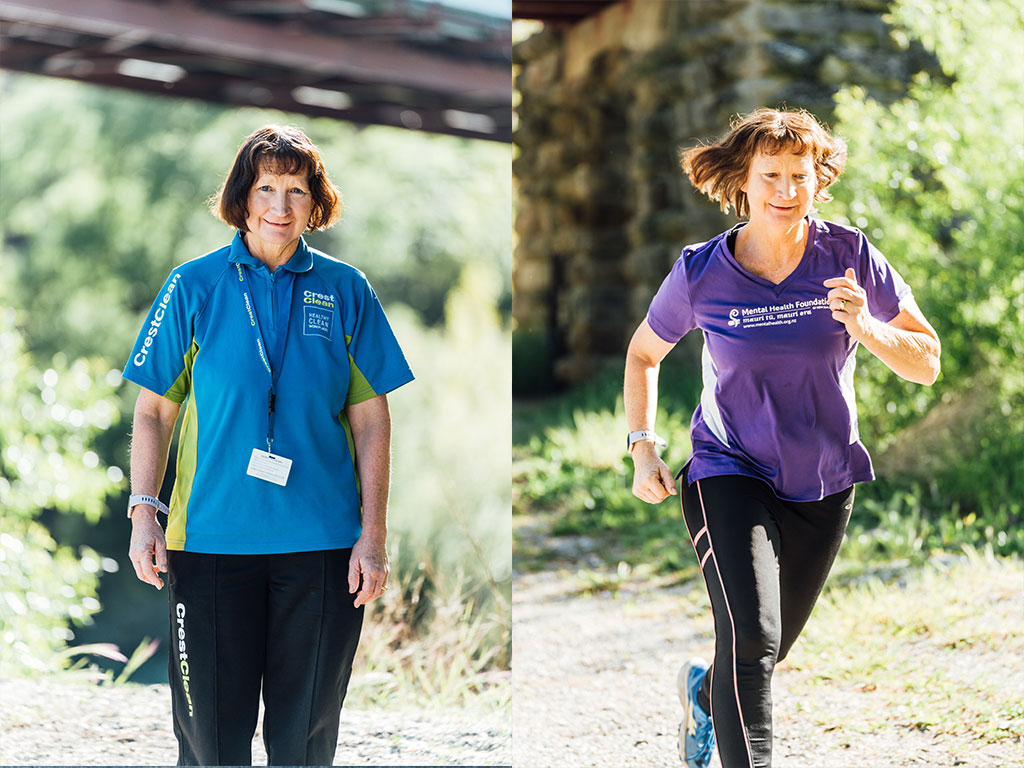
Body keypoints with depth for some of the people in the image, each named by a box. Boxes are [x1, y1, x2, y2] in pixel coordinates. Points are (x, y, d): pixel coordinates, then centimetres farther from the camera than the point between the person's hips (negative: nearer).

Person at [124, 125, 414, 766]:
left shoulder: (345, 291, 5)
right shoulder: (194, 286, 2)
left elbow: (371, 421, 5)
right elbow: (154, 411, 5)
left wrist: (373, 537, -1)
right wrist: (144, 511, -6)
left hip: (322, 544, 1)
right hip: (211, 539, -1)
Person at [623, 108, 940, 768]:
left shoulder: (849, 256, -10)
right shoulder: (701, 274, -12)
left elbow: (928, 363, -6)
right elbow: (643, 353, 7)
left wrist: (866, 329, -24)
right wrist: (644, 448, -3)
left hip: (824, 485, 3)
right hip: (730, 474, -3)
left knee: (770, 650, 18)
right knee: (751, 639, -24)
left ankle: (704, 691, 52)